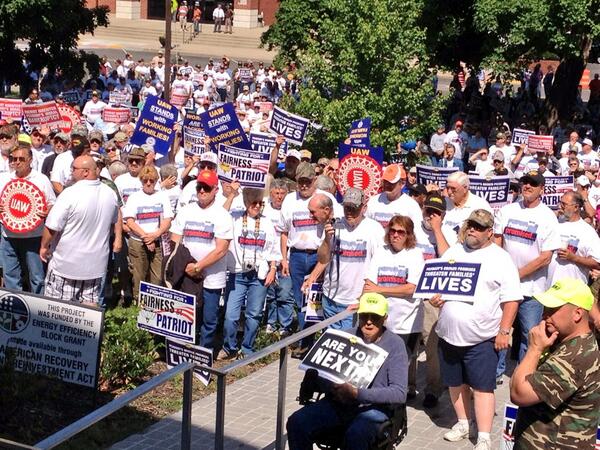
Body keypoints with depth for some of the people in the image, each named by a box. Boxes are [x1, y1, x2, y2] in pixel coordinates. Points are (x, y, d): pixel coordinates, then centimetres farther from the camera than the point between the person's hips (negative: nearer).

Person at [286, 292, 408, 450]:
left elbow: (399, 393, -13)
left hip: (373, 407, -4)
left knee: (355, 435, -37)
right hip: (338, 402, 4)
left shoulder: (395, 345, -5)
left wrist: (357, 393, -22)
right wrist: (333, 388, -18)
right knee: (296, 423, -20)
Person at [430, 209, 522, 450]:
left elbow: (511, 299, -7)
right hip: (449, 334, 5)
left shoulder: (501, 259, -5)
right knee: (456, 383, 16)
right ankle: (463, 423, 34)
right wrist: (433, 296, -7)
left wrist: (504, 331, -13)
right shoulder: (453, 252, 9)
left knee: (482, 387, -3)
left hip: (482, 338, -5)